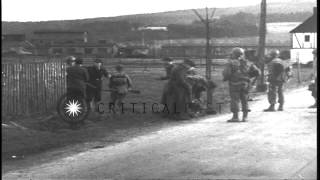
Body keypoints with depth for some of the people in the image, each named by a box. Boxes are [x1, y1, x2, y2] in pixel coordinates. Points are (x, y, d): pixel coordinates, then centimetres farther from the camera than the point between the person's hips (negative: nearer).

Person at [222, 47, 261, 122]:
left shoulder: (231, 63, -6)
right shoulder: (247, 63, 10)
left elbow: (226, 73, -15)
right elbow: (257, 72, 8)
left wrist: (225, 78, 6)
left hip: (235, 83, -5)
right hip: (245, 84, 5)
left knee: (234, 100, -2)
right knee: (244, 100, 13)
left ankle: (235, 117, -7)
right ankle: (245, 117, 12)